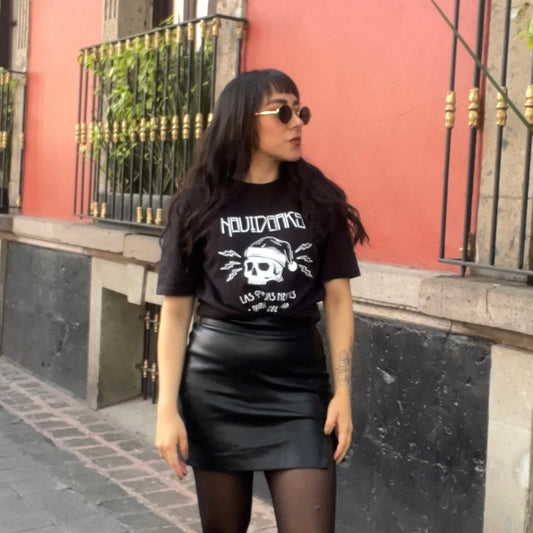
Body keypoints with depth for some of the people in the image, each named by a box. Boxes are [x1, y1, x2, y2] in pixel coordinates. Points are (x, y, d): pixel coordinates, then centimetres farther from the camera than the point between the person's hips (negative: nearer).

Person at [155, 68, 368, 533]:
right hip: (215, 387, 0)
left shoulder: (318, 199, 2)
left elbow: (338, 300, 3)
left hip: (299, 386, 1)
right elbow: (176, 310, -1)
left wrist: (342, 392, -4)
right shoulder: (198, 206, -1)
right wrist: (167, 408, -6)